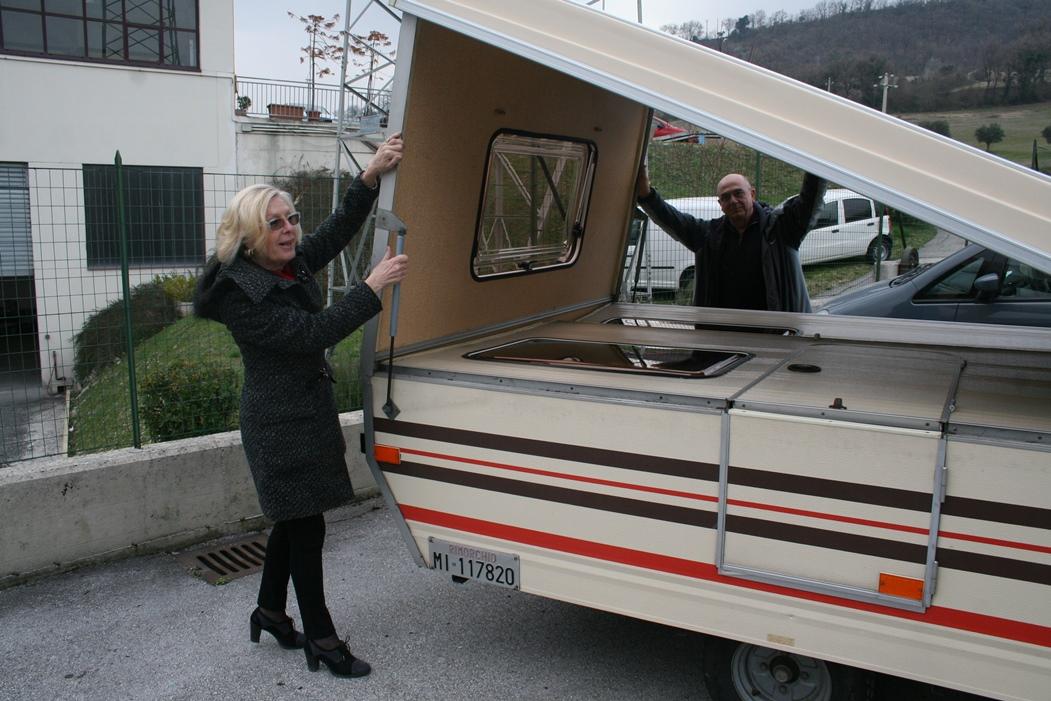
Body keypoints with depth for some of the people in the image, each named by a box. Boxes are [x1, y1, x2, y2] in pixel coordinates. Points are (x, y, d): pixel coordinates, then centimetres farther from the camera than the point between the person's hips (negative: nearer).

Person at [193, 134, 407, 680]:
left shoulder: (291, 266, 5)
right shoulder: (241, 293, -20)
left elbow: (338, 230, 3)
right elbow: (313, 333, -26)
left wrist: (372, 174, -11)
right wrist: (373, 287, -27)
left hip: (306, 410, 9)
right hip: (279, 424, -9)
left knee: (294, 521, 19)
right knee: (306, 527, -1)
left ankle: (270, 613, 38)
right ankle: (321, 639, 14)